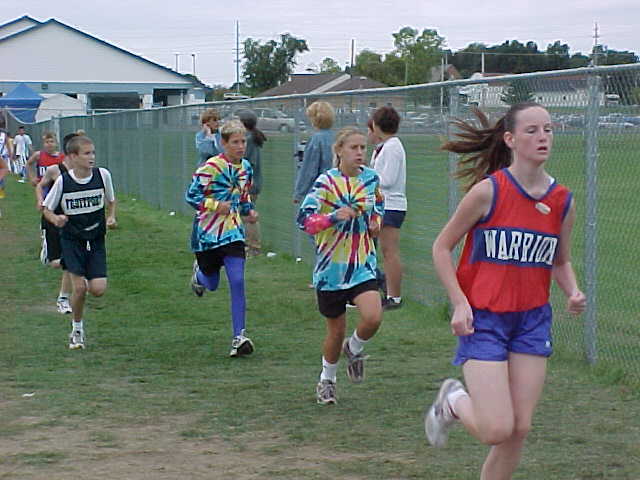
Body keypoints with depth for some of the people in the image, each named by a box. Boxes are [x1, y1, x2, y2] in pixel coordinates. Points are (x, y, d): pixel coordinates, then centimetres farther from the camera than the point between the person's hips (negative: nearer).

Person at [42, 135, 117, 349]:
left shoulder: (103, 175, -7)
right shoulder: (63, 181, -12)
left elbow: (111, 201, 11)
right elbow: (47, 209, 0)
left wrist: (111, 218, -8)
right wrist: (56, 219, -22)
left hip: (96, 240, 2)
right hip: (72, 240, -2)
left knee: (98, 289, -8)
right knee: (79, 287, -11)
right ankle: (77, 329, 13)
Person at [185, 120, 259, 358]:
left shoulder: (246, 168, 4)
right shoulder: (210, 167, -15)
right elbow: (191, 195, -12)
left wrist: (249, 210, 3)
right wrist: (216, 206, -24)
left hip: (233, 233, 3)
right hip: (208, 233, -3)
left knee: (237, 281, -12)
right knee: (212, 284, 12)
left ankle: (239, 337, -10)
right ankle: (199, 273, 52)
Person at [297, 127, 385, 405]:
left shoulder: (372, 178, 3)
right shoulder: (327, 181, -11)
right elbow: (304, 220, -16)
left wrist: (376, 222, 3)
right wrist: (334, 217, -29)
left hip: (363, 265, 3)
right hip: (331, 267, -3)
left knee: (373, 317, -20)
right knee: (336, 330, 8)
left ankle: (354, 349, 15)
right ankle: (327, 380, 35)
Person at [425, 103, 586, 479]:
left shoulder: (563, 201, 2)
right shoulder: (488, 191, -12)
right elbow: (442, 248, -4)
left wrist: (573, 293, -4)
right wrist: (460, 303, -13)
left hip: (533, 321, 5)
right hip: (483, 319, -5)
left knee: (520, 429, 3)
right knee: (497, 430, -11)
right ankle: (454, 402, 22)